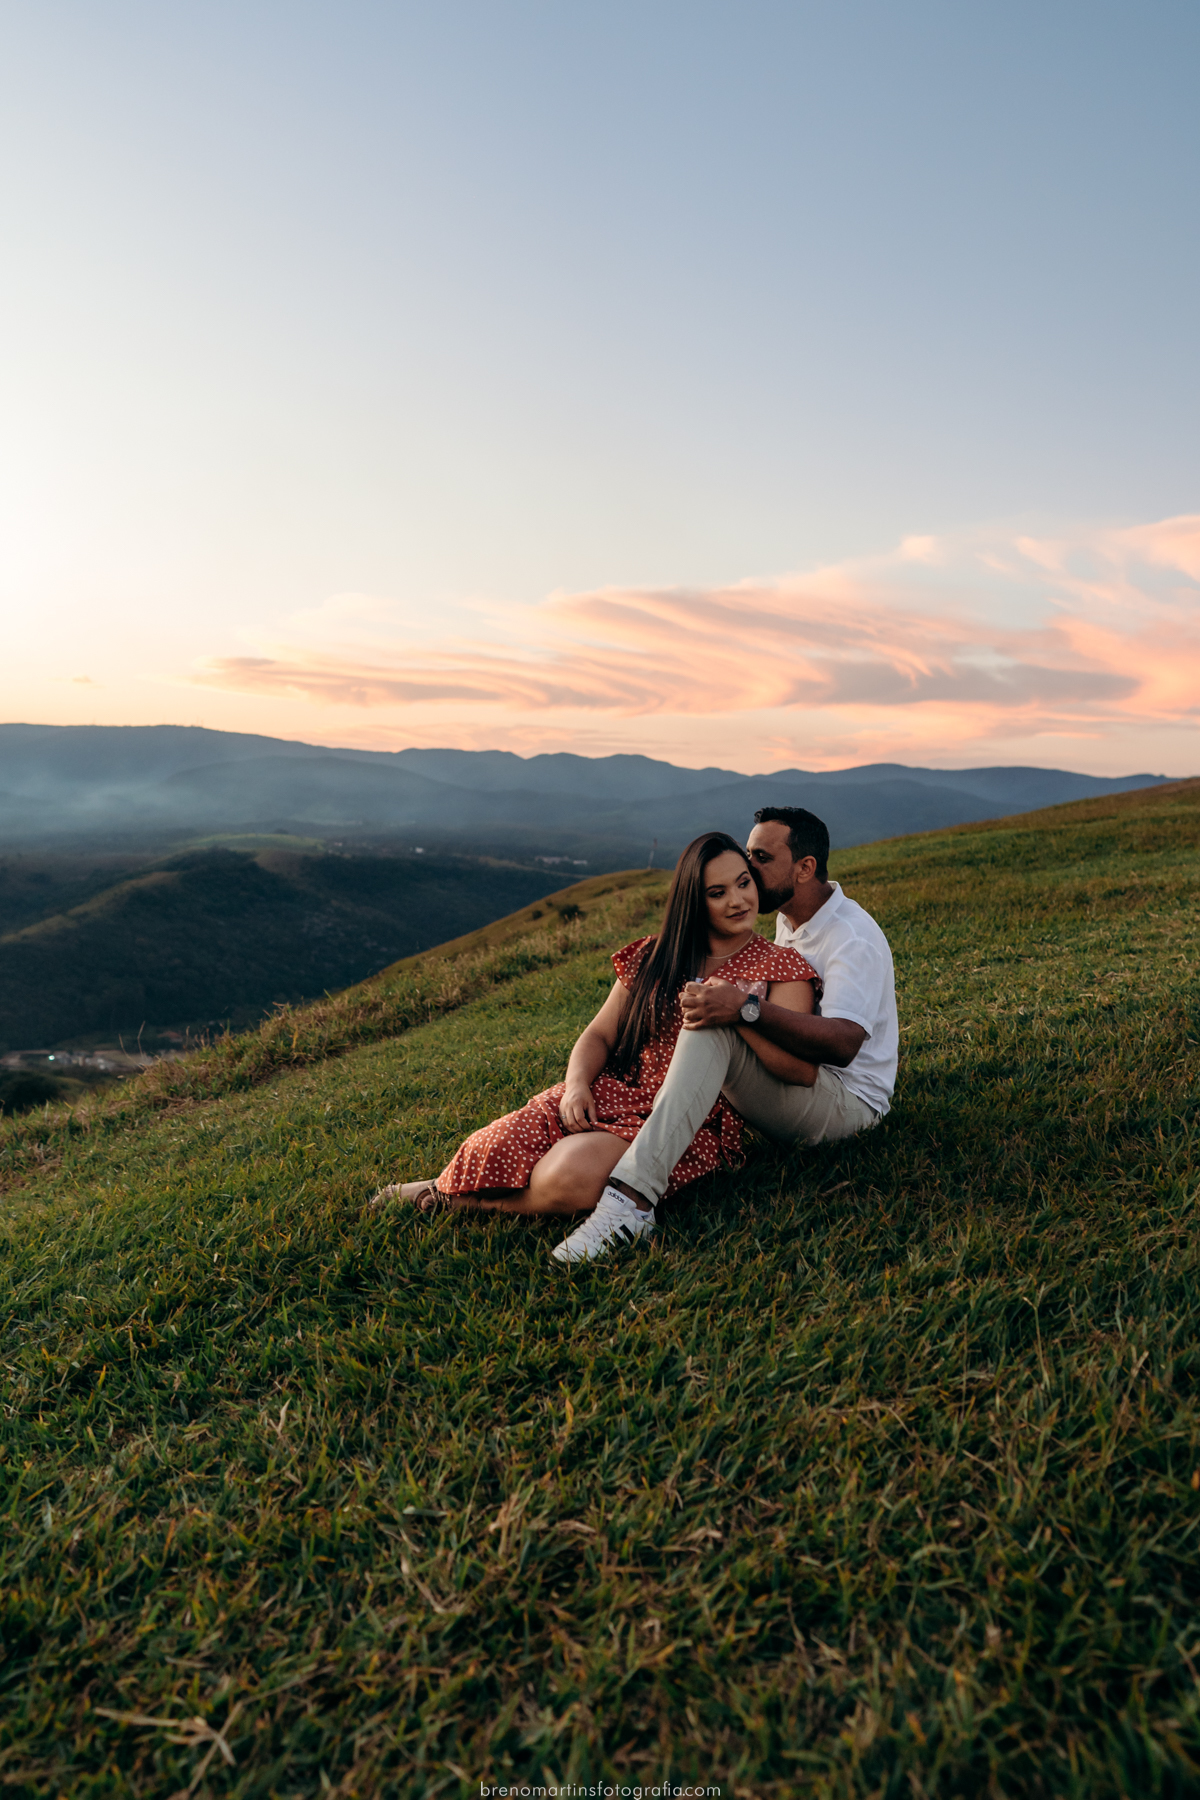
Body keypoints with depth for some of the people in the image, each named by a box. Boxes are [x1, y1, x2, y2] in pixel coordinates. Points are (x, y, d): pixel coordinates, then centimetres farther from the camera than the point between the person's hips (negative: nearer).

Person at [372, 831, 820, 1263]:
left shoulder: (782, 968, 1)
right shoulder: (654, 956, 14)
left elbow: (803, 1071, -12)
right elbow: (599, 1036, 13)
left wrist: (742, 1011, -24)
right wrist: (577, 1084, -7)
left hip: (689, 1127, -4)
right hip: (610, 1096, 4)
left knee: (568, 1178, -31)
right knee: (496, 1150, -21)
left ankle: (459, 1198, -1)